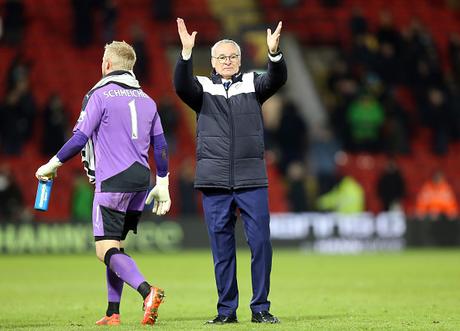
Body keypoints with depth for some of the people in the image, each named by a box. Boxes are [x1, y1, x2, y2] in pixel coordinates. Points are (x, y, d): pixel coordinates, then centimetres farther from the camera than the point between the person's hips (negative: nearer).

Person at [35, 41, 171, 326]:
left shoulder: (101, 95, -6)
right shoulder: (146, 100, 14)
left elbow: (80, 138, -10)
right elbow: (160, 145, 14)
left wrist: (52, 164, 1)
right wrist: (162, 184, 19)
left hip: (112, 182, -7)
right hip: (140, 180, 7)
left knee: (106, 250, -10)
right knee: (115, 246, 16)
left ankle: (147, 291, -32)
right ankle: (113, 313, 13)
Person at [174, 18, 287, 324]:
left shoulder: (252, 84, 10)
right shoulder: (203, 87, 9)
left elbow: (277, 79, -8)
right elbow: (181, 86, -11)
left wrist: (274, 54, -27)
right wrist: (186, 53, -26)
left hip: (252, 179, 0)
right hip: (214, 180, 0)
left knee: (260, 242, -3)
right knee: (221, 246, 4)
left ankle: (261, 308, 4)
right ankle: (227, 310, 11)